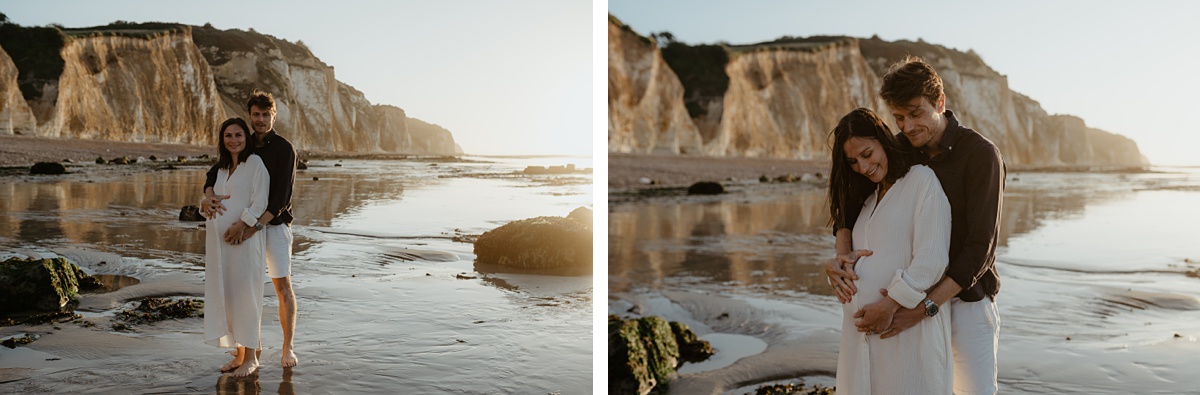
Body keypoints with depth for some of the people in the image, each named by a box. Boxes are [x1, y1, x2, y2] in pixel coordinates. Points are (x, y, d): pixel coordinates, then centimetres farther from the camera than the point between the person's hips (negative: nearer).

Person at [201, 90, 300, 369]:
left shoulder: (284, 149, -9)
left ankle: (288, 348, 2)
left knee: (283, 285, -5)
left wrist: (256, 226, -25)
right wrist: (209, 195, -21)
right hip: (247, 224, 5)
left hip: (275, 224, -5)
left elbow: (281, 198, -16)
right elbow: (215, 172, 2)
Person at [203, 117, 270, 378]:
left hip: (245, 238, -7)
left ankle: (251, 356, 4)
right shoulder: (221, 168, 18)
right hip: (219, 240, 7)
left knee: (245, 295, -5)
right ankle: (239, 353, 18)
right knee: (225, 295, 9)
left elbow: (260, 201, -12)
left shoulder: (255, 163, -4)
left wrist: (242, 225, -20)